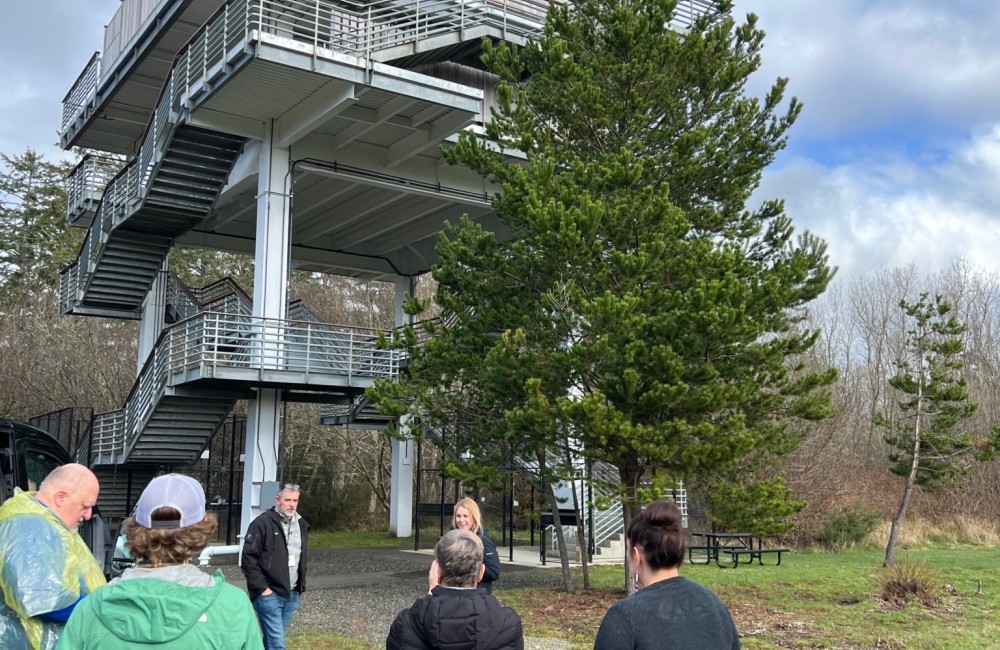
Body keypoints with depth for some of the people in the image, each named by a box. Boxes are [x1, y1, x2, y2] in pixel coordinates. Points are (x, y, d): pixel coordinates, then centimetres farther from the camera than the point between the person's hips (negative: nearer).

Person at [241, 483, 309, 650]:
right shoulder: (262, 523, -12)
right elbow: (248, 558, -13)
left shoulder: (301, 524, 10)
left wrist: (301, 585, 13)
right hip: (269, 594, -6)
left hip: (292, 594, 7)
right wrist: (261, 587, -16)